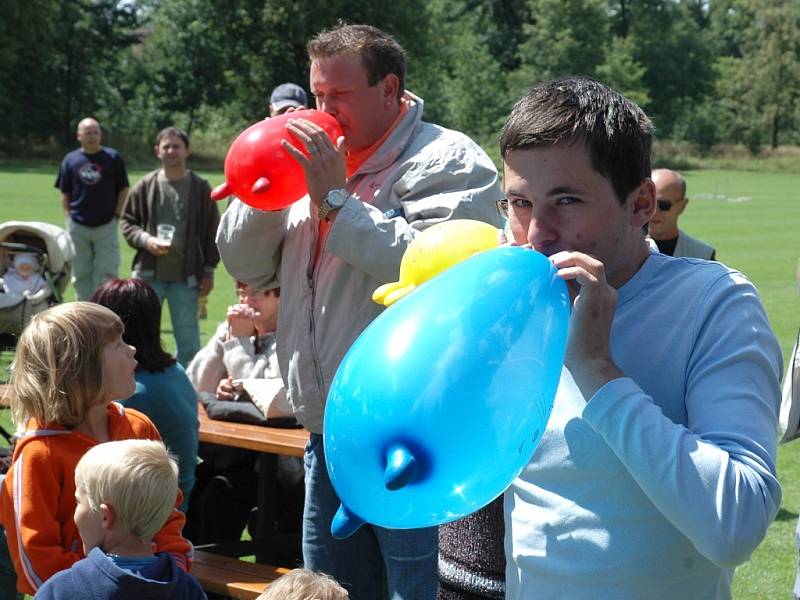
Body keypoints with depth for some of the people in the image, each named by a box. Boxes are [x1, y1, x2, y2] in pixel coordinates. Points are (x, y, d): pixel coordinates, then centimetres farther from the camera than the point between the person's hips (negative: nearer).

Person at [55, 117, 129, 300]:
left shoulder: (113, 157, 1)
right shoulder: (70, 160, 5)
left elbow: (123, 189, 4)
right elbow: (65, 193, 10)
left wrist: (116, 216, -3)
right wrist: (69, 218, 1)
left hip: (106, 226, -2)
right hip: (78, 228, 2)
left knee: (106, 274, -4)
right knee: (81, 274, 9)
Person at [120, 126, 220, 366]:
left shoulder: (200, 188, 2)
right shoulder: (145, 186, 4)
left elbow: (211, 233, 5)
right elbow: (127, 222, 10)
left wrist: (208, 273, 1)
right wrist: (145, 240, -10)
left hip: (186, 276, -1)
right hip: (149, 274, 1)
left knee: (188, 338, 4)